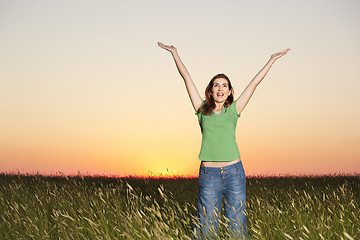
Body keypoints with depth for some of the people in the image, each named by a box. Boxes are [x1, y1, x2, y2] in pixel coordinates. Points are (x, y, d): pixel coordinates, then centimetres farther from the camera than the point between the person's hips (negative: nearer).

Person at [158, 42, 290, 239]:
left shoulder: (233, 110, 8)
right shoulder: (202, 110, 7)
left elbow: (255, 82, 11)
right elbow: (187, 78, 9)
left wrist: (272, 60, 15)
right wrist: (174, 53, 11)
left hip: (234, 172, 0)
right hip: (208, 173, 0)